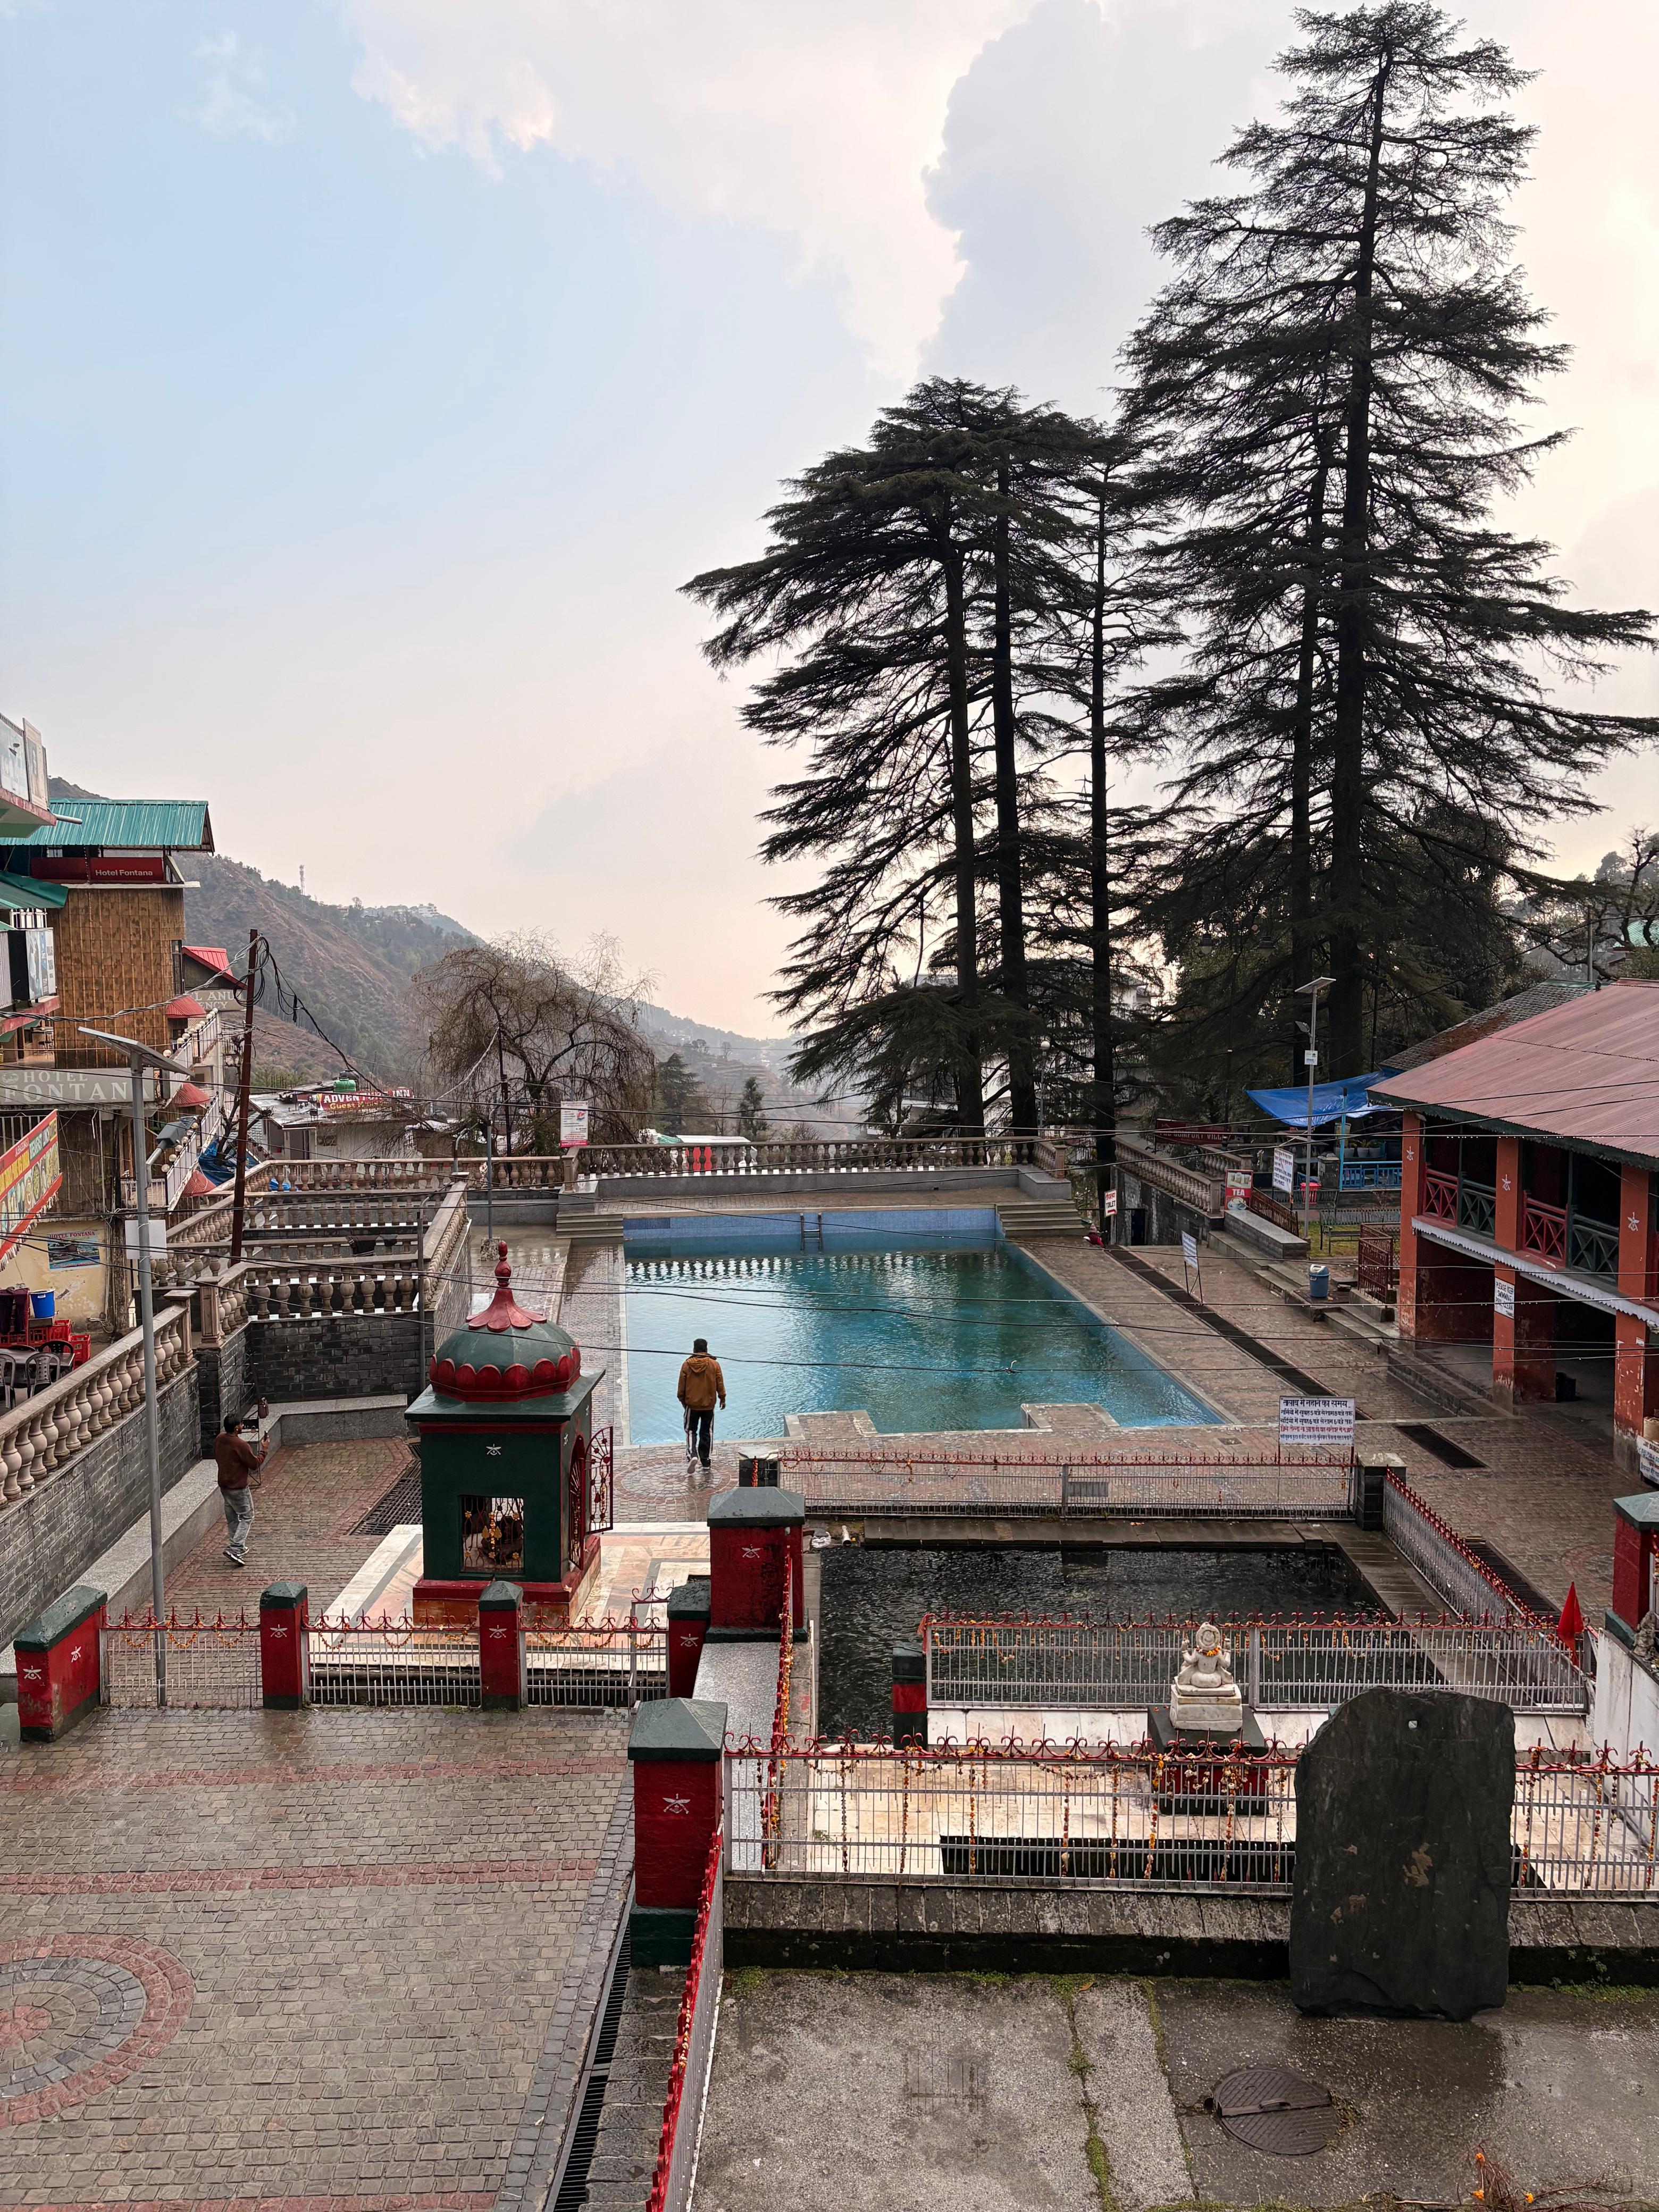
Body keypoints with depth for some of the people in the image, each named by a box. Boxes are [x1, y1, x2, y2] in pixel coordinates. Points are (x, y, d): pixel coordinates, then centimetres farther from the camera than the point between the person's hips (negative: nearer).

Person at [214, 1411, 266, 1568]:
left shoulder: (219, 1440, -3)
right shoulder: (241, 1445, -27)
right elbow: (255, 1464, -18)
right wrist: (263, 1450, -6)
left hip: (223, 1485, 8)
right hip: (238, 1487, -8)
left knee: (232, 1518, 19)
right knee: (247, 1517, 6)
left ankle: (237, 1548, 29)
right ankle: (234, 1549, -3)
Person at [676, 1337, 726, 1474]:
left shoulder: (687, 1365, -6)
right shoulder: (714, 1365, -5)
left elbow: (682, 1386, 1)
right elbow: (720, 1384, -1)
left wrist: (682, 1400, 15)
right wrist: (723, 1399, 11)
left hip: (692, 1404, -1)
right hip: (709, 1405, 1)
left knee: (691, 1430, 11)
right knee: (706, 1433, 10)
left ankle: (692, 1454, -13)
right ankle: (705, 1462, 10)